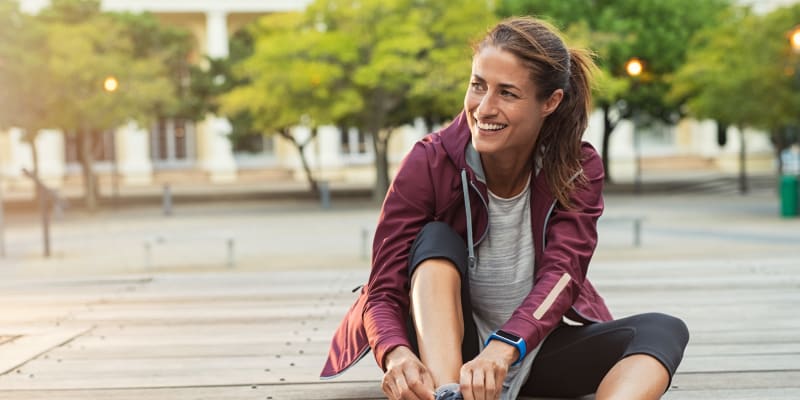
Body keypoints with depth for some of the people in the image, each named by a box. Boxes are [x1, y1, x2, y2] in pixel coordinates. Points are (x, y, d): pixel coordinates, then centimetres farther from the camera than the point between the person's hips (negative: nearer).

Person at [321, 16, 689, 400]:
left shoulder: (578, 169, -11)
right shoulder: (429, 163, -16)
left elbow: (561, 274, -24)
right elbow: (383, 292, -20)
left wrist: (503, 349, -45)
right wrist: (397, 355, -44)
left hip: (536, 345, 2)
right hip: (445, 352, -1)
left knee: (663, 331, -23)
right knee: (437, 240, -26)